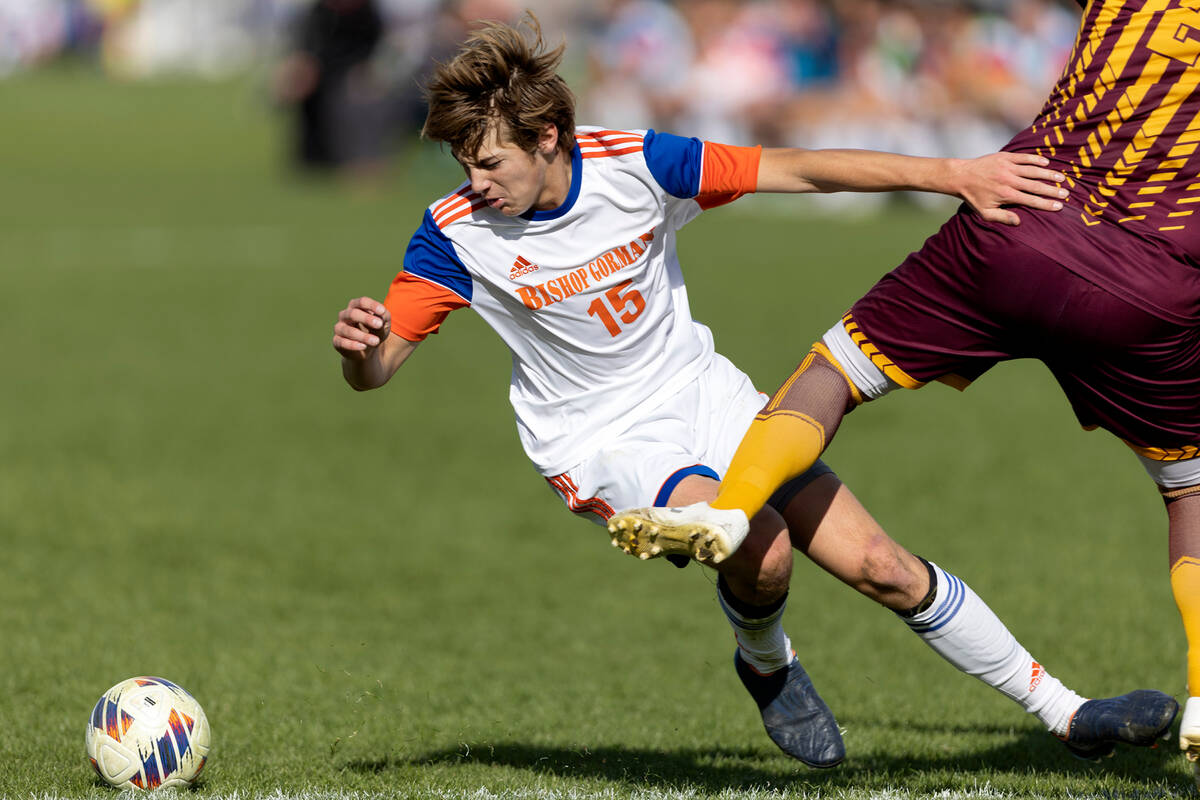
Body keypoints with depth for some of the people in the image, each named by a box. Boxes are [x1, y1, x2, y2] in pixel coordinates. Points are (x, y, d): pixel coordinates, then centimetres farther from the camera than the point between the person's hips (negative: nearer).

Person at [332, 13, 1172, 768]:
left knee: (879, 565, -4)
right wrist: (359, 343, -41)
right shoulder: (457, 231, -18)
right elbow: (374, 369, -16)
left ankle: (1063, 710, 8)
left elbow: (799, 170, -13)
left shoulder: (634, 164, -17)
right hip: (598, 441, -2)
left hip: (699, 392, 2)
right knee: (761, 550, -30)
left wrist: (954, 174, -16)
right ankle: (765, 663, 5)